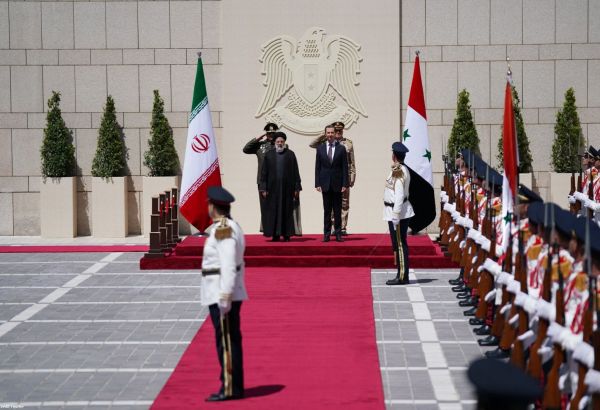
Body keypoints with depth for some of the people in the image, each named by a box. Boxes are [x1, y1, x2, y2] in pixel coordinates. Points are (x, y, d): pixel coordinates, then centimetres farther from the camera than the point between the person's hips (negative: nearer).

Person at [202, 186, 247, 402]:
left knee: (227, 342, -6)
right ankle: (234, 387, 17)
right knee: (230, 342, 12)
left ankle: (230, 388, -2)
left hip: (221, 294, -10)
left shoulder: (222, 230, -17)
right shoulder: (232, 227, 14)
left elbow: (229, 266, -23)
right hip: (229, 293, 10)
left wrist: (225, 297, -25)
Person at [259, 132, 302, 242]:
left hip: (287, 187, 0)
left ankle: (286, 234, 8)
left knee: (287, 211, 2)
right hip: (273, 188, 1)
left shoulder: (290, 154, 4)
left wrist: (297, 188, -2)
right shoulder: (269, 155, 5)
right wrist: (263, 188, -1)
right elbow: (264, 172, 5)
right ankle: (275, 234, 6)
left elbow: (295, 172, 3)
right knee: (273, 211, 1)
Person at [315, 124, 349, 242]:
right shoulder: (320, 148, 6)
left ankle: (338, 234, 7)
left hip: (337, 184, -1)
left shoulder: (341, 148, 2)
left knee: (337, 211, 4)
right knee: (327, 210, 4)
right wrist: (317, 183, -2)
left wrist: (345, 184, -6)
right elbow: (317, 167, 6)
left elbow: (345, 167, 1)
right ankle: (326, 234, 7)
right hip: (325, 184, 1)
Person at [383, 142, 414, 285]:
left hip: (397, 211, -10)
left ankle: (402, 276, 1)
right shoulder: (403, 169, 11)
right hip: (403, 211, 10)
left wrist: (395, 216, -22)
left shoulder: (397, 171, -18)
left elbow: (399, 195, -22)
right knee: (401, 244, 13)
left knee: (399, 244, -4)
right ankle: (403, 275, 19)